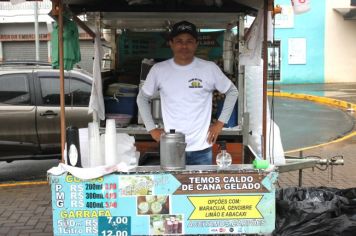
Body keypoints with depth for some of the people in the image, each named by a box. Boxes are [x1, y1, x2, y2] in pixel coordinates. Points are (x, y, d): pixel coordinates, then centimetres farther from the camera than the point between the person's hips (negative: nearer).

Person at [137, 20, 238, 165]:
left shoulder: (209, 68, -3)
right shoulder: (158, 70, -1)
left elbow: (232, 92, 9)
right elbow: (142, 98, 12)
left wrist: (221, 122, 2)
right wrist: (151, 128, 4)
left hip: (202, 149, 0)